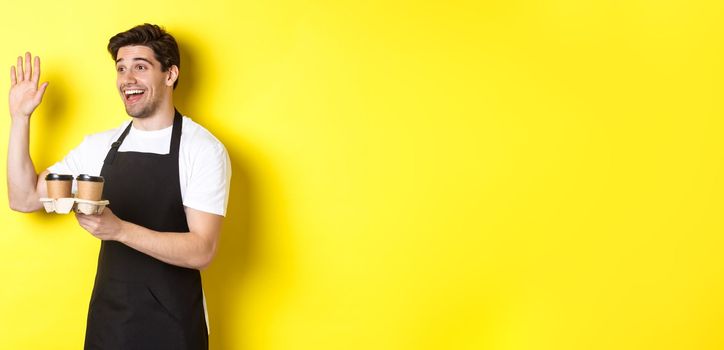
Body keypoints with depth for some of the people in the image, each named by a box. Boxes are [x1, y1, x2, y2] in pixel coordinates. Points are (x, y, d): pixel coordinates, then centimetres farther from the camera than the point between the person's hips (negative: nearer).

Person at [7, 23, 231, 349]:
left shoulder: (203, 149, -12)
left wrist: (119, 229, -29)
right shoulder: (99, 146, 5)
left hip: (172, 322, -4)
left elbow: (201, 251, -18)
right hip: (106, 317, 5)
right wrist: (20, 118, -1)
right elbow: (23, 199, 6)